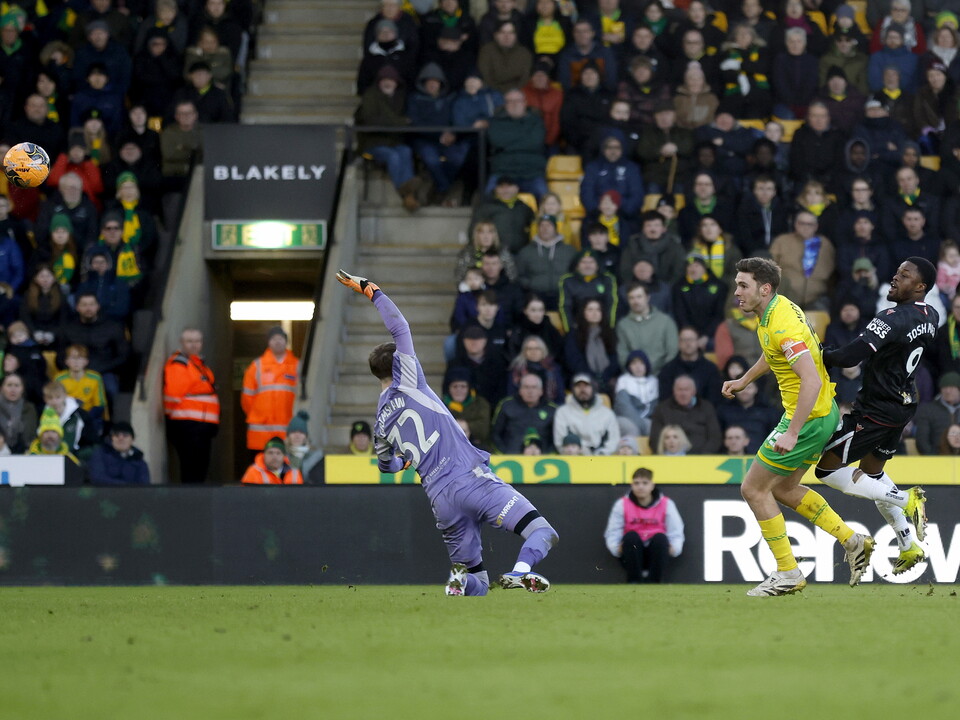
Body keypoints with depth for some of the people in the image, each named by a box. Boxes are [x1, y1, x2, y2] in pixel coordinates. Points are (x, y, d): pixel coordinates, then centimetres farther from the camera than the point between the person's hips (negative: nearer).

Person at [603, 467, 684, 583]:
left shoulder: (666, 504, 1)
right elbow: (612, 534, 0)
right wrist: (616, 548, -21)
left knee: (660, 538, -30)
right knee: (631, 536, -30)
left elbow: (676, 534, 1)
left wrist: (674, 548, -19)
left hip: (656, 555, 0)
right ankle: (634, 582, -28)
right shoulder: (622, 505, 0)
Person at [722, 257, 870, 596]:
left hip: (808, 418, -10)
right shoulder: (774, 311, 5)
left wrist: (792, 433, -35)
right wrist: (744, 380, 35)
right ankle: (851, 540, 21)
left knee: (753, 488, -1)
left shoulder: (782, 325, -26)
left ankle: (788, 574, 5)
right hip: (824, 414, 10)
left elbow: (811, 381, -34)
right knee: (784, 489, 21)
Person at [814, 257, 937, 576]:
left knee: (828, 469, -1)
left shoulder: (893, 320, -25)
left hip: (877, 411, -9)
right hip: (905, 404, 9)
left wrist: (822, 355, -14)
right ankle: (909, 546, 25)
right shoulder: (930, 317, 1)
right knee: (872, 471, 25)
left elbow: (850, 356, -32)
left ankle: (905, 501, -4)